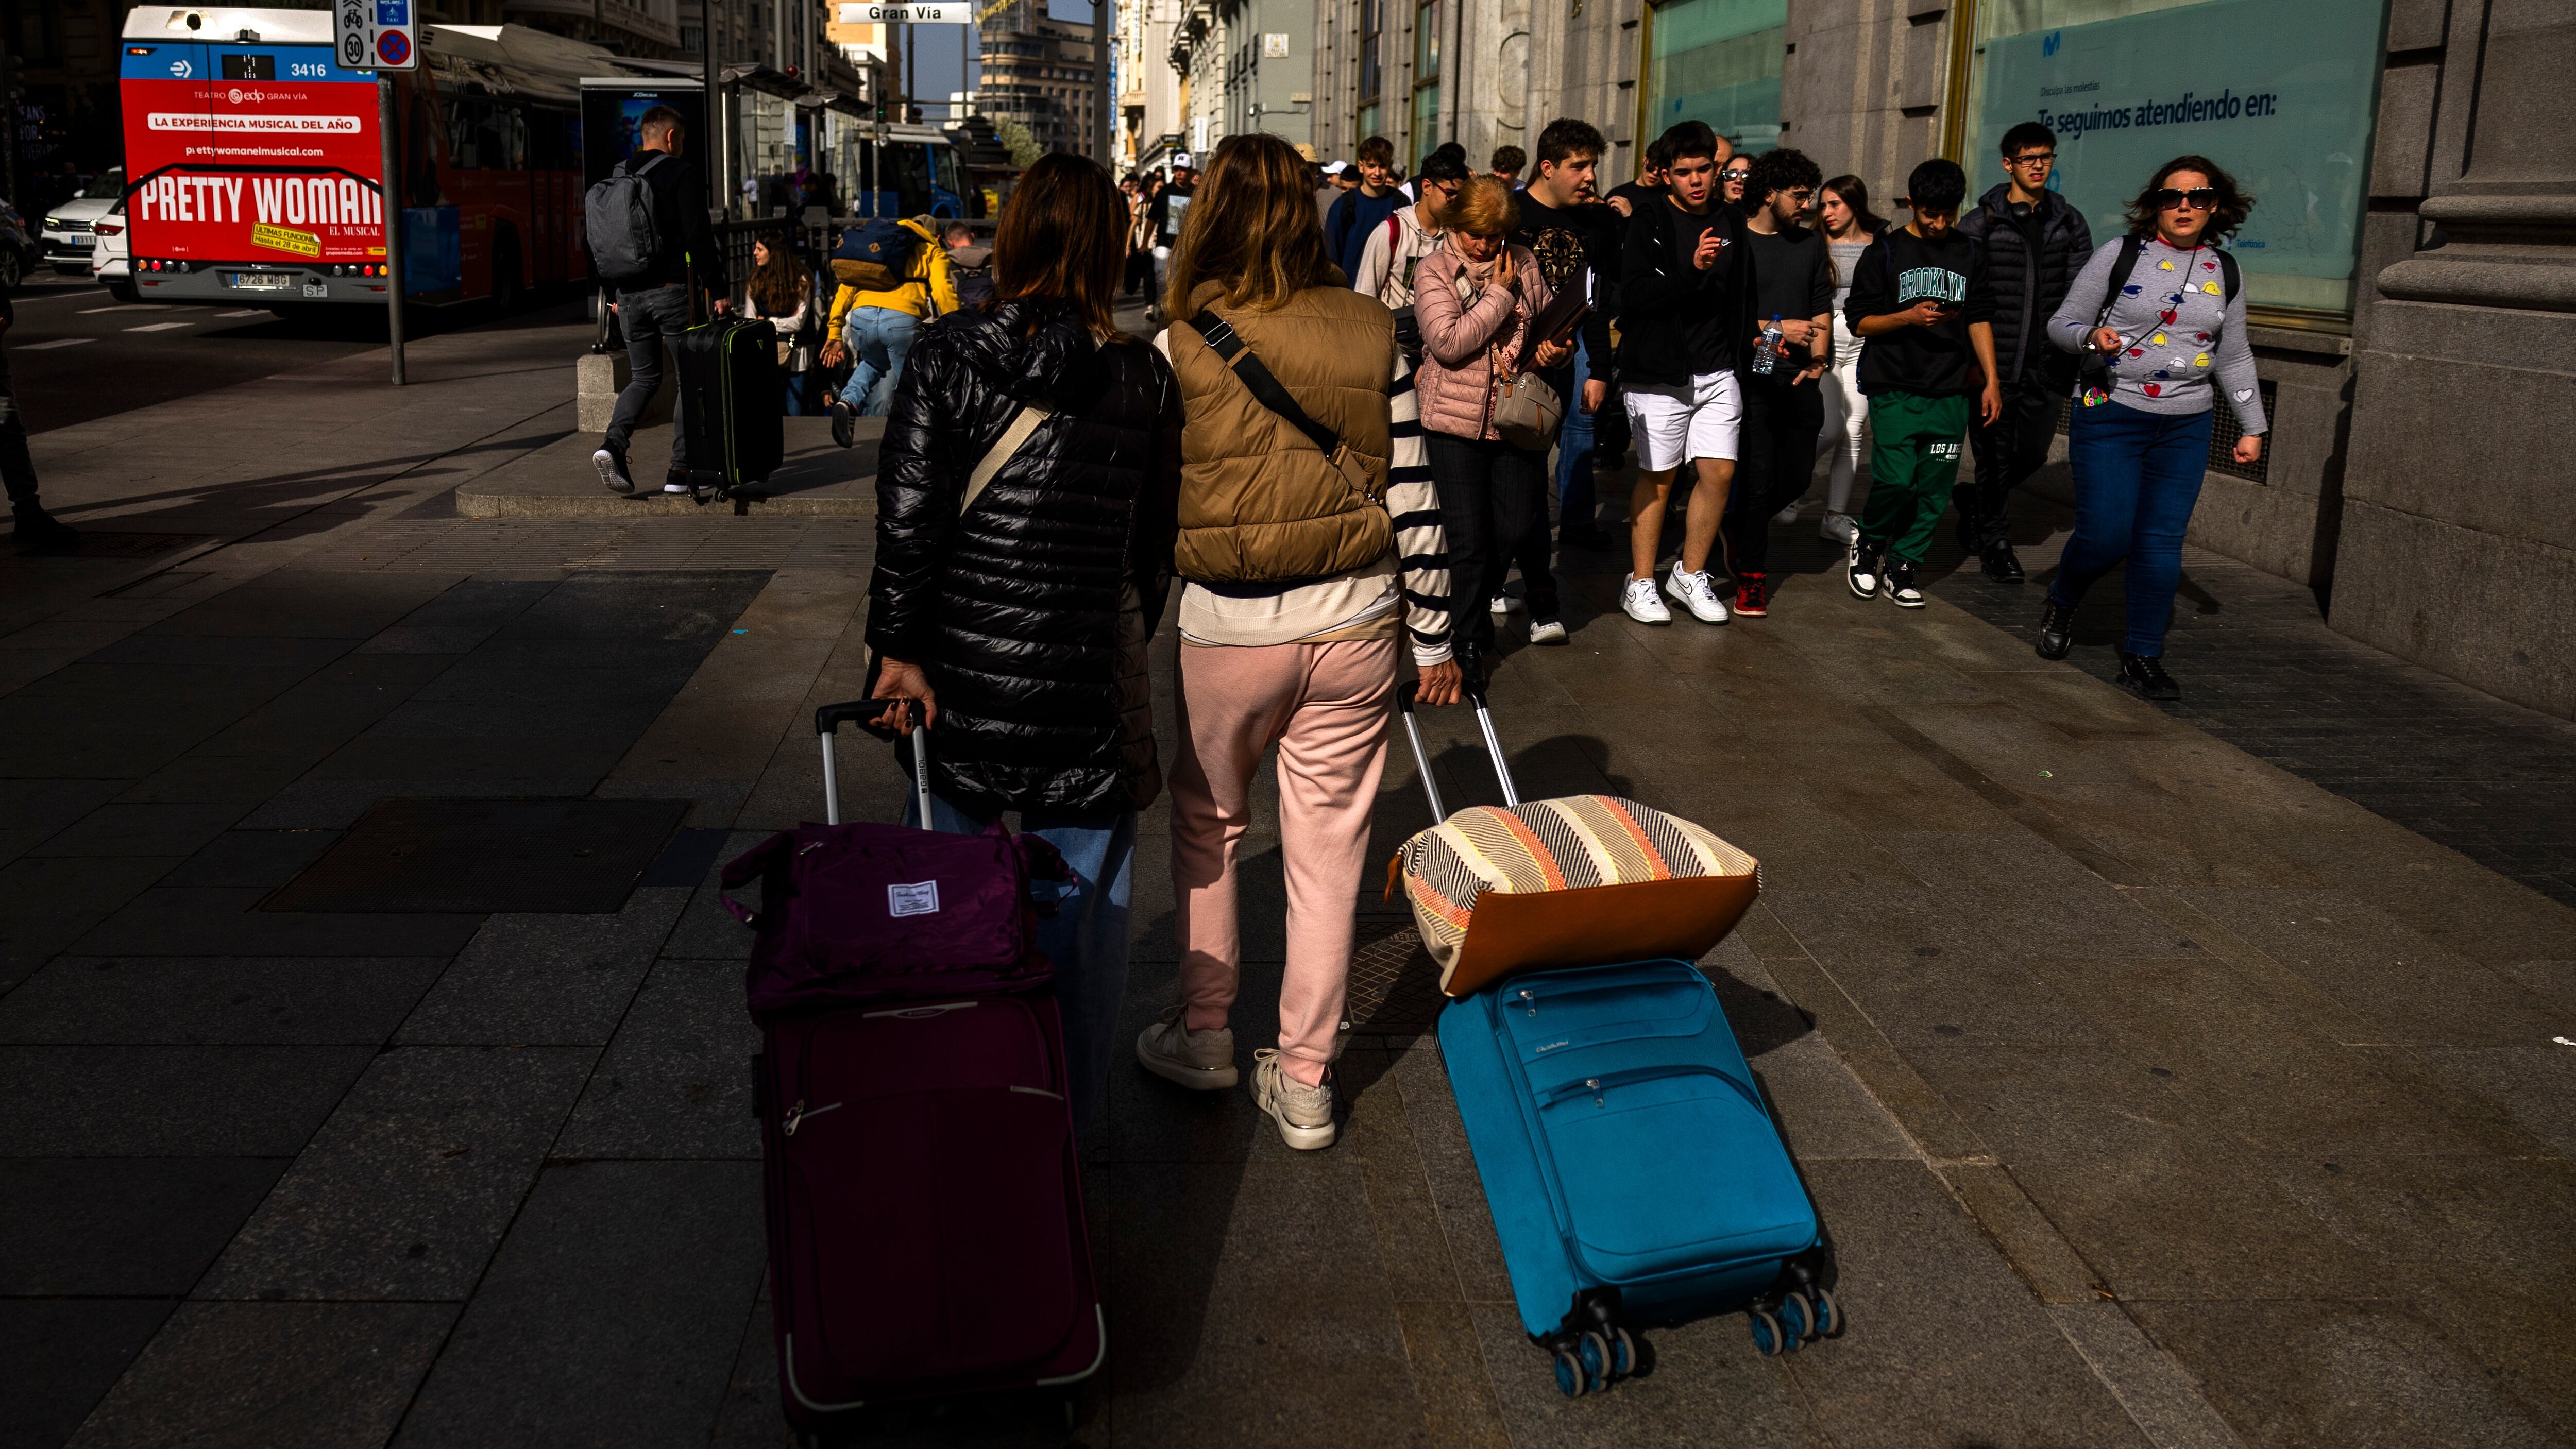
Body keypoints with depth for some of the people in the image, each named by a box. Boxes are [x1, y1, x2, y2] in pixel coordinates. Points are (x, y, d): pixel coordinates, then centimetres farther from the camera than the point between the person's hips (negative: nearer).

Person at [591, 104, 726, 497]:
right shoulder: (681, 174, -6)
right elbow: (699, 236, -13)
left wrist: (612, 295, 23)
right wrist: (717, 289, -9)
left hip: (629, 295, 5)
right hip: (671, 291, -5)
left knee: (644, 377, 17)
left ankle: (613, 444, -7)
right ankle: (680, 471, 2)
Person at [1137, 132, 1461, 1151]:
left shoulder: (1178, 352, -8)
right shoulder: (1374, 335, -2)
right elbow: (1413, 496, -1)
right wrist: (1433, 633, 8)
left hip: (1227, 634, -2)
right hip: (1357, 622, 2)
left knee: (1207, 825, 21)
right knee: (1329, 847, 10)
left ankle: (1204, 1031, 32)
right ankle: (1304, 1081, 20)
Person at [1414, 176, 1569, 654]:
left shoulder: (1524, 262, 8)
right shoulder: (1435, 271, -4)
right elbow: (1448, 344, -17)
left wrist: (1557, 350, -4)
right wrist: (1500, 293, -12)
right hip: (1456, 419, -3)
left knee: (1518, 528, 4)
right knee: (1467, 536, 2)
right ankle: (1471, 638, 16)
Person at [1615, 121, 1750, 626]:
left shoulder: (1731, 223, 11)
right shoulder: (1649, 223, -6)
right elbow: (1633, 295, -18)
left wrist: (1747, 341, 13)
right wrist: (1692, 270, -28)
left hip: (1718, 373, 5)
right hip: (1660, 372, -5)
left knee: (1719, 472, 2)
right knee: (1658, 477, 1)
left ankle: (1690, 575, 18)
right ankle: (1641, 582, 14)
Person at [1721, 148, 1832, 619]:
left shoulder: (1810, 245, 16)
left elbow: (1822, 311, 18)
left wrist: (1818, 358, 3)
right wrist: (1778, 328, -11)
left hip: (1800, 381, 5)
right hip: (1752, 378, -5)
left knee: (1797, 474, 4)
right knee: (1757, 474, -6)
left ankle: (1739, 526, 31)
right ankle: (1752, 574, 7)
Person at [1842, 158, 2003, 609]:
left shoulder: (1969, 254, 13)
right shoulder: (1886, 252, 3)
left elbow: (1979, 319, 18)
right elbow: (1859, 320, 1)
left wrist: (1990, 381, 12)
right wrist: (1909, 317, -15)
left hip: (1950, 392, 4)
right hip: (1894, 388, -3)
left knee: (1935, 487, -1)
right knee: (1896, 480, -14)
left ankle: (1901, 564, 13)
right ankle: (1867, 541, 13)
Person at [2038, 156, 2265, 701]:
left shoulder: (2224, 272, 10)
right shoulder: (2120, 254, -2)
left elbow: (2234, 357, 18)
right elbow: (2061, 323, 1)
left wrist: (2252, 426, 15)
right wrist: (2091, 336, -21)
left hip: (2185, 429, 3)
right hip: (2110, 418, -3)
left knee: (2162, 543, -1)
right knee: (2106, 536, -8)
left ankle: (2142, 657, 8)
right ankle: (2060, 604, 24)